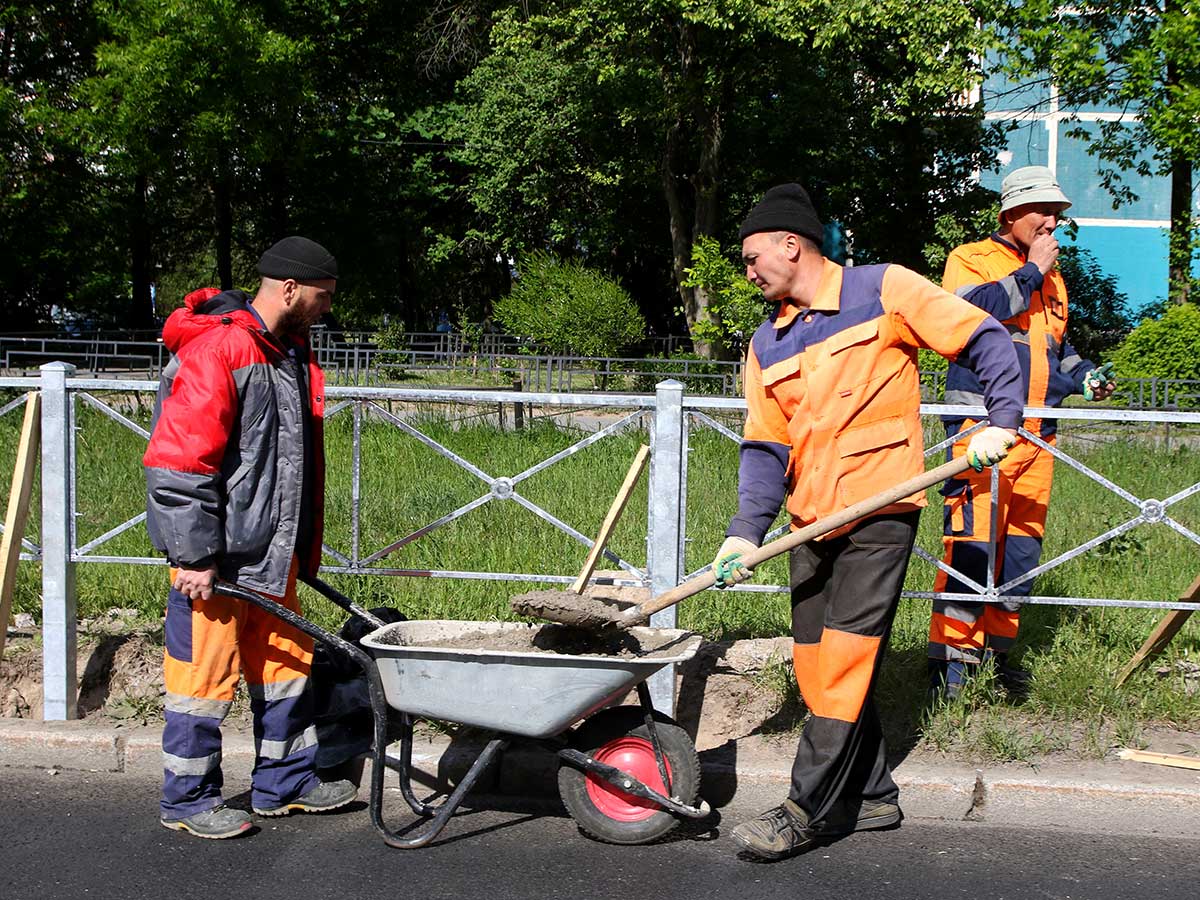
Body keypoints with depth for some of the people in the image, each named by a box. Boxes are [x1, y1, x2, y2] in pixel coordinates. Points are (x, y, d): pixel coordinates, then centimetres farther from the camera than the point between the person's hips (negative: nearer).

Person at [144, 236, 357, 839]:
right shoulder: (215, 350, -18)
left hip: (269, 553, 9)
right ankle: (187, 800, 15)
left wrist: (302, 550, 21)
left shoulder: (289, 353, 13)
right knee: (206, 676, 1)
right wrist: (194, 556, -21)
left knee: (285, 663, 16)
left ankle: (285, 782, 29)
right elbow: (178, 462, -21)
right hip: (215, 560, -9)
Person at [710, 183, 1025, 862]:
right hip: (811, 520, 7)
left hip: (881, 508, -6)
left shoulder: (884, 290, -3)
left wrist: (1003, 421, -12)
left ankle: (809, 810, -5)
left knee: (844, 658, -10)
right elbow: (765, 448, 9)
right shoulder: (768, 344, 13)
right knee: (820, 665, 7)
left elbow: (986, 340, -1)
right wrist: (745, 532, -4)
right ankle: (871, 796, 21)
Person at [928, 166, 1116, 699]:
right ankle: (951, 659, -9)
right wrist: (1030, 271, -11)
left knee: (1021, 545, 8)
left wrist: (1084, 375, 13)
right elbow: (975, 312, -20)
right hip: (981, 429, -8)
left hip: (1037, 436, 8)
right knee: (971, 541, -13)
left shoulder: (1052, 280, 23)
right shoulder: (970, 260, 0)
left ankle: (997, 651, 18)